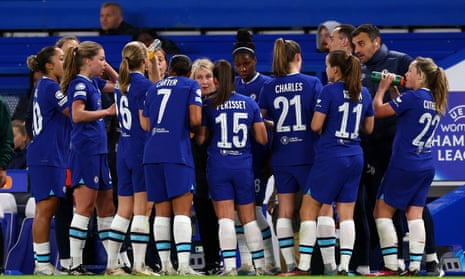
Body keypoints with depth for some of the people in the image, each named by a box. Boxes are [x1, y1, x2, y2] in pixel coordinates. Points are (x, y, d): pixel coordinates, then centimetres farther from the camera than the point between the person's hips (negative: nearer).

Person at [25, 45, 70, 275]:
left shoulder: (45, 86, 17)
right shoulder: (50, 87, -12)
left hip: (52, 156, 10)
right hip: (47, 157, -10)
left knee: (47, 210, 9)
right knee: (45, 208, -8)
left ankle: (43, 262, 10)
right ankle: (42, 263, -7)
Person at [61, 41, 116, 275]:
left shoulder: (90, 85, 17)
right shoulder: (80, 84, -10)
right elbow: (77, 114, -23)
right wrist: (107, 112, -19)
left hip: (98, 152, 10)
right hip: (86, 152, -10)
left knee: (107, 208, 11)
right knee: (85, 209, -9)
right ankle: (76, 264, -8)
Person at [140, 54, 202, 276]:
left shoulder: (153, 88, 18)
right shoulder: (191, 86, 4)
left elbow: (145, 124, 14)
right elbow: (195, 120, -7)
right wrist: (193, 129, 12)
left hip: (152, 154, 5)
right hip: (177, 153, -5)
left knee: (162, 212, 8)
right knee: (182, 211, -8)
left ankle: (165, 265, 7)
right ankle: (183, 265, -18)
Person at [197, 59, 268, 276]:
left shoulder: (209, 105, -3)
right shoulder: (249, 104, 3)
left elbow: (200, 138, -2)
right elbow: (262, 138, 3)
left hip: (218, 166, -2)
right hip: (243, 166, 2)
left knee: (225, 217, -3)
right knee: (249, 218, 10)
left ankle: (229, 266, -10)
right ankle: (260, 265, 12)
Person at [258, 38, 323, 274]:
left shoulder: (269, 88, 2)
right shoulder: (312, 83, -6)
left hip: (280, 156, 3)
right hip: (307, 155, -3)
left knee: (285, 210, 7)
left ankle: (289, 263, 7)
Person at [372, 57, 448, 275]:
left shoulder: (412, 97, -15)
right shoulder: (435, 102, 9)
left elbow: (378, 110, -10)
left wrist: (382, 88, 5)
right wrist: (394, 91, 16)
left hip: (405, 165, -7)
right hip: (426, 166, 7)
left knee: (382, 211, 3)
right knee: (415, 215, 7)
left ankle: (391, 266, -4)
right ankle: (415, 266, 0)